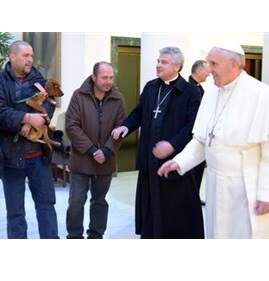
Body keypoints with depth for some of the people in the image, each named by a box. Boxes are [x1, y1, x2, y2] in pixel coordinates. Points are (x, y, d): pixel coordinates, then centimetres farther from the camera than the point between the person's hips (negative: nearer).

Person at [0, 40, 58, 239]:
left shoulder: (38, 79, 9)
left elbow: (49, 103, -6)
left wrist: (30, 123, -21)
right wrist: (27, 117, -25)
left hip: (39, 155, 3)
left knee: (46, 202, 10)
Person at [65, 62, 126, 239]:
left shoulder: (117, 99, -1)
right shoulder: (79, 96, -7)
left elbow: (120, 128, -2)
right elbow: (72, 126, -11)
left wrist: (107, 151, -14)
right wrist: (91, 150, -16)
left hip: (106, 160, 2)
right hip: (81, 159, -2)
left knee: (100, 200, 14)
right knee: (76, 201, 2)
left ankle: (96, 235, 28)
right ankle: (75, 236, 17)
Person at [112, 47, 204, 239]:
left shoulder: (190, 91, -9)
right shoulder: (150, 87, 11)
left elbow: (194, 126, -16)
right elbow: (139, 112, 22)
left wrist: (173, 144, -26)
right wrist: (126, 126, 3)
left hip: (175, 160, -6)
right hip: (150, 159, 6)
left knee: (177, 211, 4)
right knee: (151, 207, 17)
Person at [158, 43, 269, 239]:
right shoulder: (210, 96, 6)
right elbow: (201, 141, 10)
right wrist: (179, 162, -4)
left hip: (248, 187, -6)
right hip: (216, 185, 6)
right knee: (217, 233, 18)